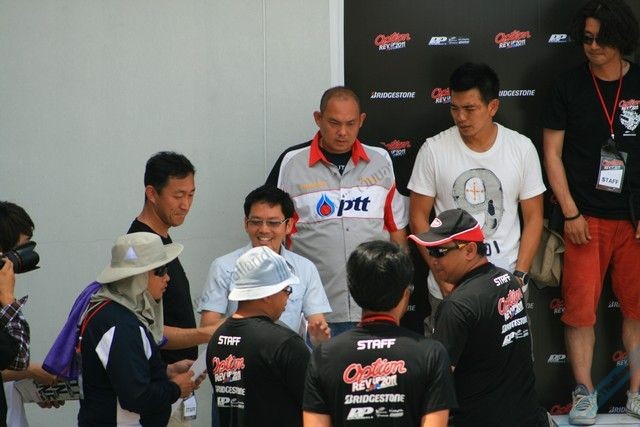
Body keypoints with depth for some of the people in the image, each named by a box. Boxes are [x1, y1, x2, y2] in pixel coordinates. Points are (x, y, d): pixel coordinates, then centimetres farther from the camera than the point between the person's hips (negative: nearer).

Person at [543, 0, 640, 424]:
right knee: (580, 308, -1)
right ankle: (585, 392, 10)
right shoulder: (569, 87, 0)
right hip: (586, 217, -1)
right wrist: (571, 213, -5)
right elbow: (552, 153, 1)